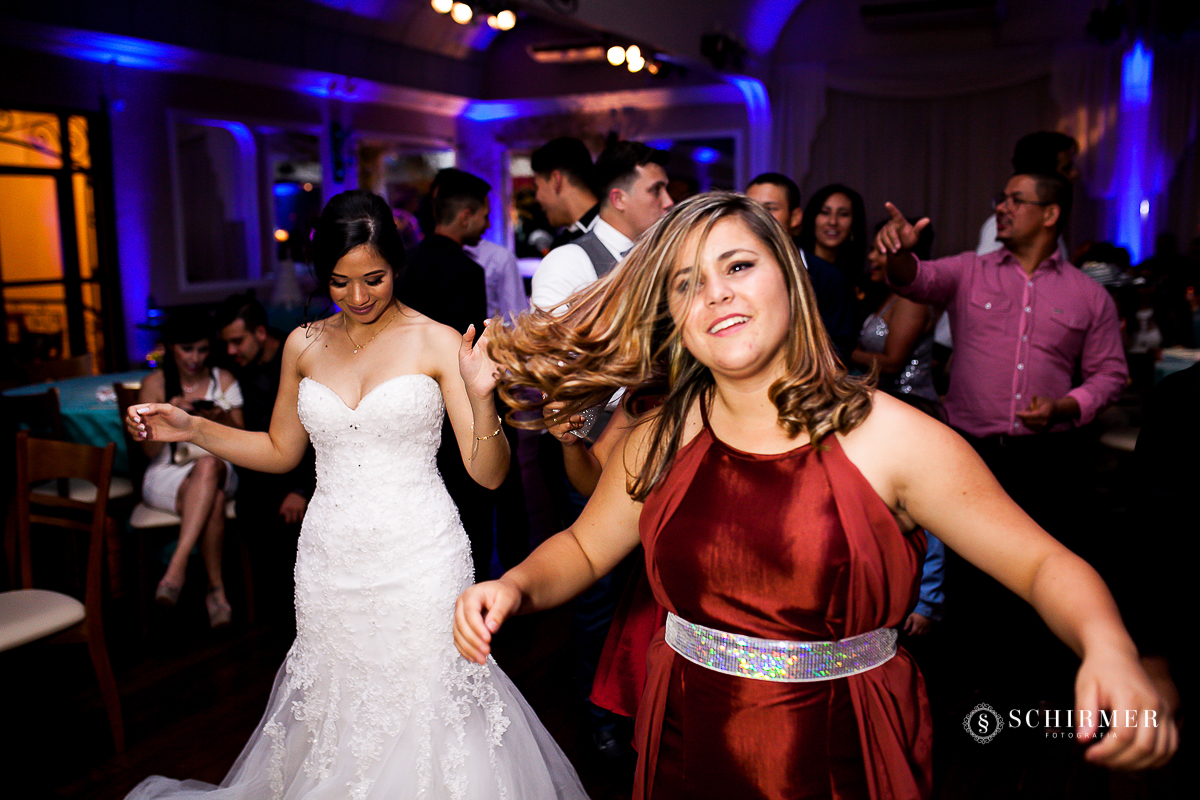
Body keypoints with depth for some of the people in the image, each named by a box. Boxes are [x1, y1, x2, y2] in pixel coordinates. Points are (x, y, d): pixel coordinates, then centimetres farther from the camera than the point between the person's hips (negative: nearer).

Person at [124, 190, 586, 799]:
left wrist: (481, 399, -26)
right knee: (335, 709, 14)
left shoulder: (438, 343, -6)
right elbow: (281, 450, 17)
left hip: (419, 562, -3)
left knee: (421, 709, 5)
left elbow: (488, 474, -8)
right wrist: (192, 429, 5)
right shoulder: (304, 345, 6)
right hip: (330, 563, 3)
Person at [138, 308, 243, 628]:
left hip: (218, 469, 1)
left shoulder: (224, 380, 9)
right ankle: (216, 588, -29)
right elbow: (150, 450, 0)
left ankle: (177, 566, -42)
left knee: (208, 465, -38)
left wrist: (220, 419, -15)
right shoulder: (154, 384, 4)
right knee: (213, 499, -36)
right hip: (167, 476, -1)